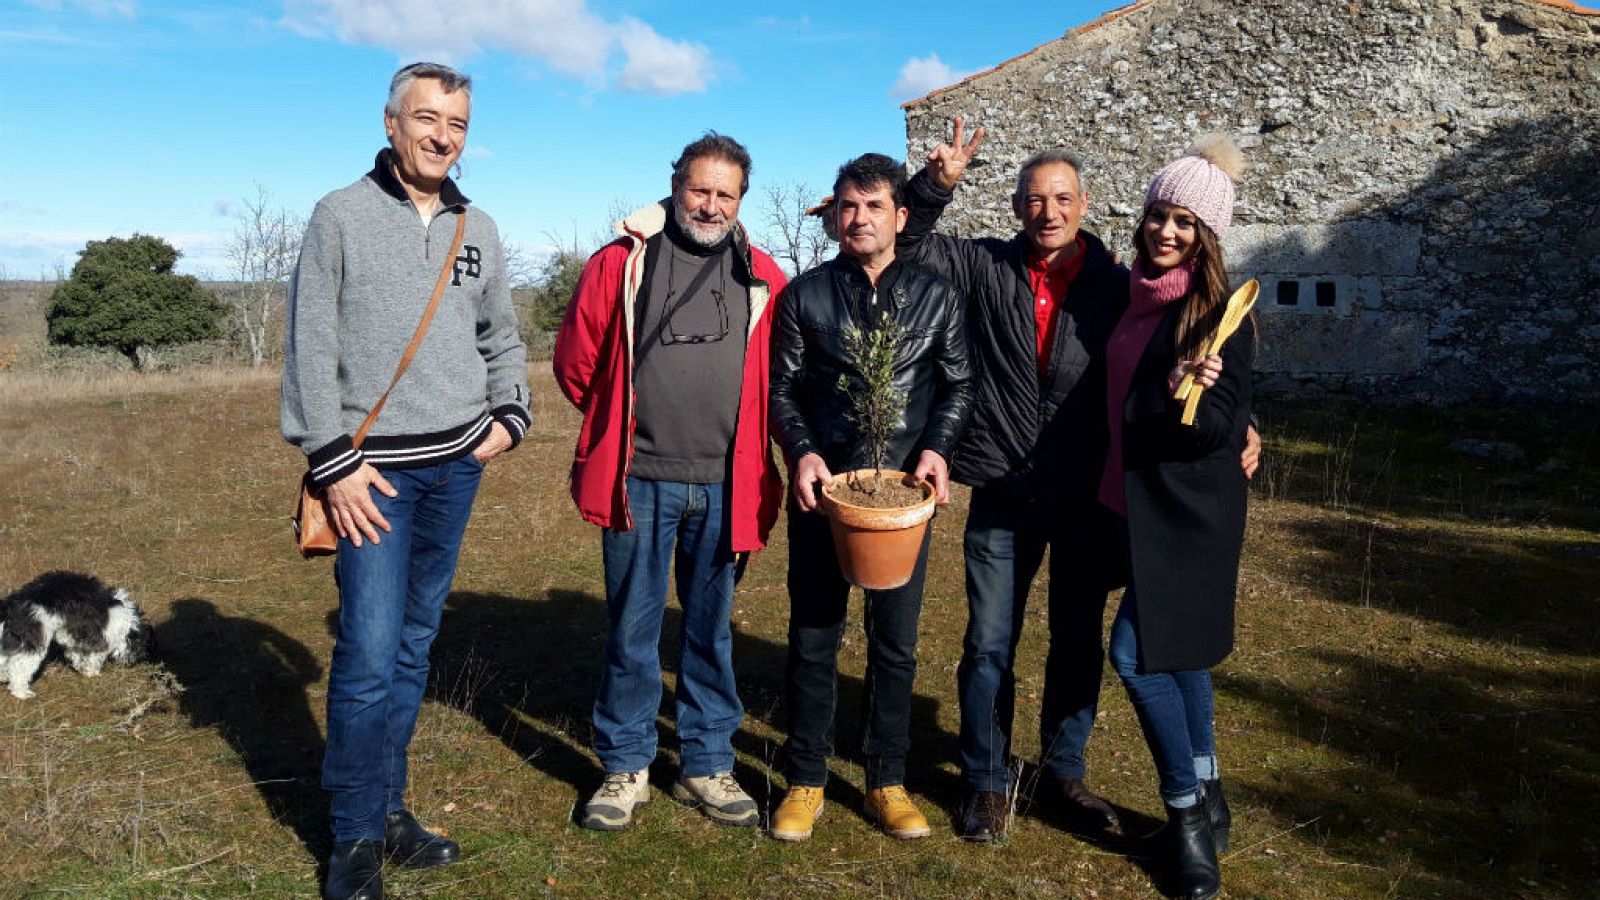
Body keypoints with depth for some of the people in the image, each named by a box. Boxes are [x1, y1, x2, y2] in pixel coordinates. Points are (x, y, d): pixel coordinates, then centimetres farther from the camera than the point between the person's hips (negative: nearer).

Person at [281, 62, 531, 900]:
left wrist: (508, 417, 5)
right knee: (370, 656, -7)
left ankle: (387, 809, 24)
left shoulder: (478, 231, 11)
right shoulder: (342, 215, -2)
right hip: (374, 468, -4)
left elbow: (502, 341, 20)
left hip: (457, 467, 5)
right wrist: (334, 463, -11)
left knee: (413, 648, 11)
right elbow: (310, 350, -6)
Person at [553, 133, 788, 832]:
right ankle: (625, 766, 23)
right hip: (639, 481, -1)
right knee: (631, 629, 7)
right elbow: (576, 362, 6)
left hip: (723, 486, 2)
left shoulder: (761, 277, 5)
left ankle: (707, 766, 25)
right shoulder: (620, 263, 0)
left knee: (711, 630, 12)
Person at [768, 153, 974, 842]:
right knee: (813, 637, 5)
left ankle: (887, 780, 22)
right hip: (822, 485, 0)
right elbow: (781, 387, 4)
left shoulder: (935, 295, 6)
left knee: (896, 641, 7)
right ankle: (805, 781, 19)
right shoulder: (805, 294, 5)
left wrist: (937, 447, -8)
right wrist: (802, 452, -12)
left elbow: (958, 385, 9)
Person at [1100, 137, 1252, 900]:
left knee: (1137, 652, -8)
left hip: (1188, 508, -7)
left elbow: (1223, 426, -19)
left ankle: (1187, 813, 10)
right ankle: (1204, 804, 30)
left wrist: (1188, 392, -35)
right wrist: (1172, 386, -1)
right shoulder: (1130, 293, 6)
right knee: (1175, 651, 15)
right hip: (1136, 497, 7)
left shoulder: (1220, 311, -14)